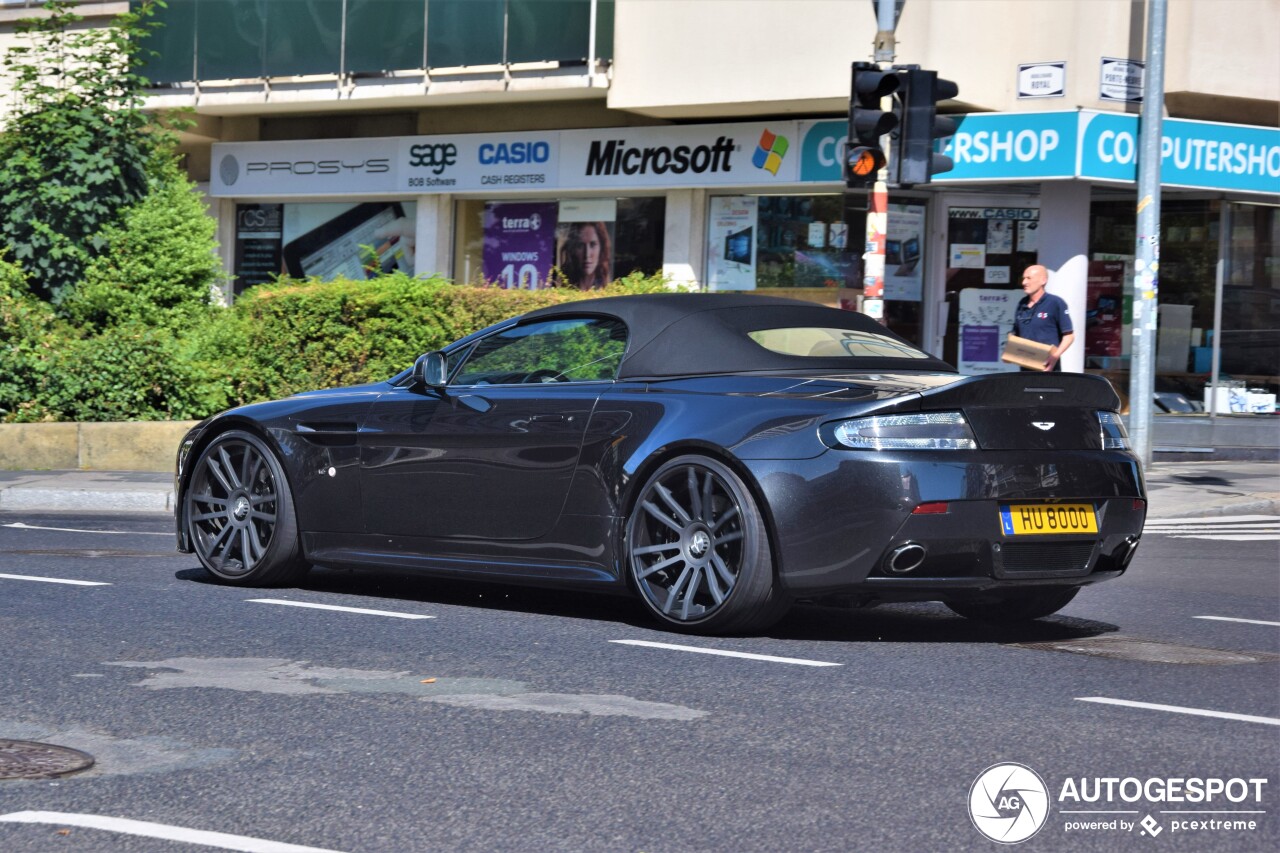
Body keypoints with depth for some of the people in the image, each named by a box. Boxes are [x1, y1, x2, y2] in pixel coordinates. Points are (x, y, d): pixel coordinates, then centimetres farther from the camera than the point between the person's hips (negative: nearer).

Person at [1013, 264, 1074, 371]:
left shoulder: (1056, 303, -4)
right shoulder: (1022, 304, 14)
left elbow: (1069, 335, -5)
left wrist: (1055, 356, -19)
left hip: (1047, 367, -6)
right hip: (1026, 368, 6)